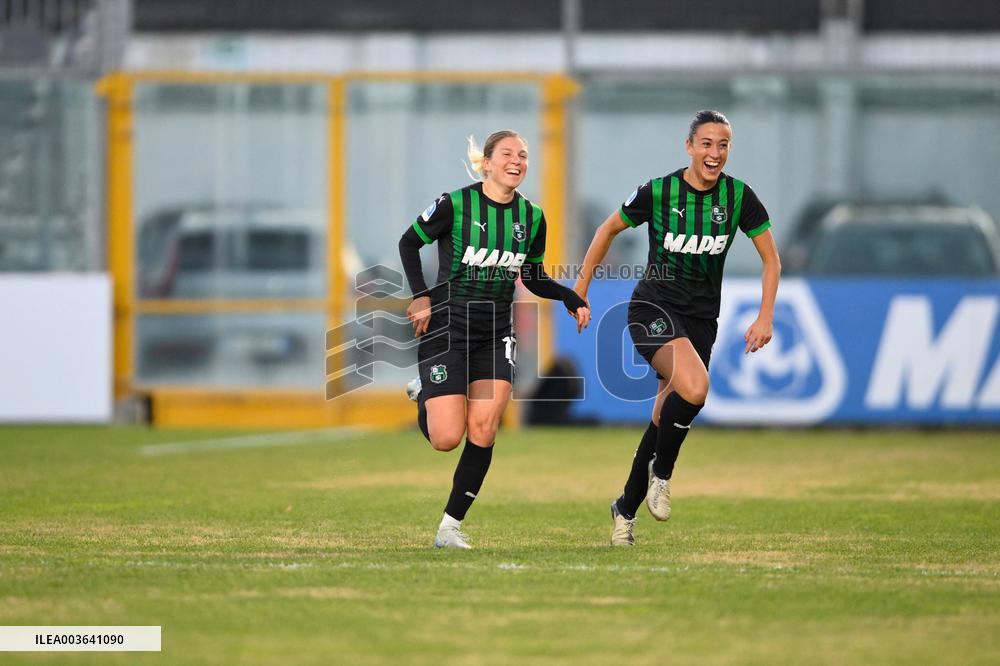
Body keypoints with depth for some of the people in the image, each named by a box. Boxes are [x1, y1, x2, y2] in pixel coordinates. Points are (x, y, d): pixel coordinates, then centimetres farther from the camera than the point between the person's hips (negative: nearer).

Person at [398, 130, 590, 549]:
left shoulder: (531, 217, 3)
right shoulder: (455, 205, -11)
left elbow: (534, 278, 15)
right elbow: (409, 243, 2)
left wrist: (571, 298, -2)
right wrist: (420, 295, -8)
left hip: (496, 335, 4)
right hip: (446, 328, -4)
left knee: (483, 429, -11)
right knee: (446, 439, -9)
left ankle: (450, 526, 0)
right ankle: (424, 393, 27)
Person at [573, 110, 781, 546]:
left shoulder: (739, 196, -5)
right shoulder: (657, 192, -10)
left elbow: (770, 258, 5)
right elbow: (609, 229, 7)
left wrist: (765, 318, -5)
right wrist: (580, 288, 9)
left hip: (701, 318, 4)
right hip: (654, 307, -4)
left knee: (665, 419, 7)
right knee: (695, 387, -30)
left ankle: (626, 509, 26)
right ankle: (661, 471, -7)